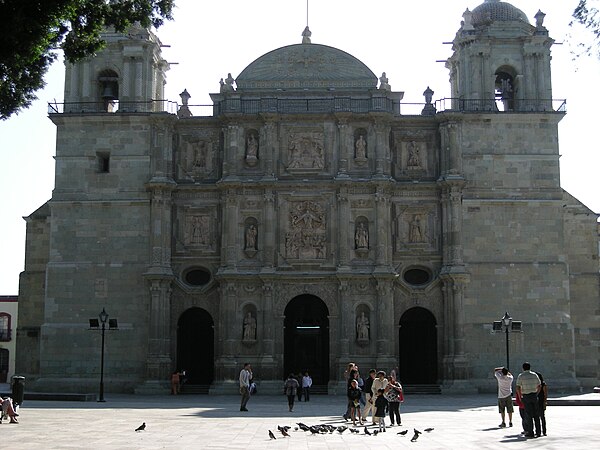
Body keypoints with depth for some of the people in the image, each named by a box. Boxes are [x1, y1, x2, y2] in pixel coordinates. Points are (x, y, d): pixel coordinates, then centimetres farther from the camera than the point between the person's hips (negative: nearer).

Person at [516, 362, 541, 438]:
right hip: (534, 396, 3)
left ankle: (530, 433, 2)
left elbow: (518, 388, -11)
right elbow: (539, 385, 8)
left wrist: (520, 396, -1)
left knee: (528, 415, 1)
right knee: (536, 414, 10)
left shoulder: (521, 376, -5)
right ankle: (538, 432, 11)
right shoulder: (535, 375, 5)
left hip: (526, 396, -3)